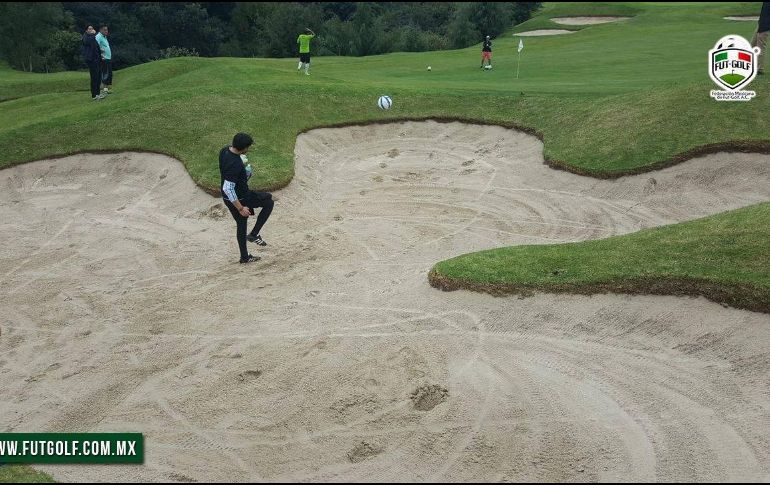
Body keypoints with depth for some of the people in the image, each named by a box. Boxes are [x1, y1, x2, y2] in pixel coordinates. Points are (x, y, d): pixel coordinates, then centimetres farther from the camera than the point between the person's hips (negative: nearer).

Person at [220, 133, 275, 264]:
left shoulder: (225, 150, -5)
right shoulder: (234, 164, -34)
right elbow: (228, 188, -33)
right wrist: (240, 208, -27)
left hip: (228, 198, 9)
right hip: (240, 198, -9)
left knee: (241, 225, 23)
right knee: (268, 202, 9)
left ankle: (245, 257, 35)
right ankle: (254, 234, 11)